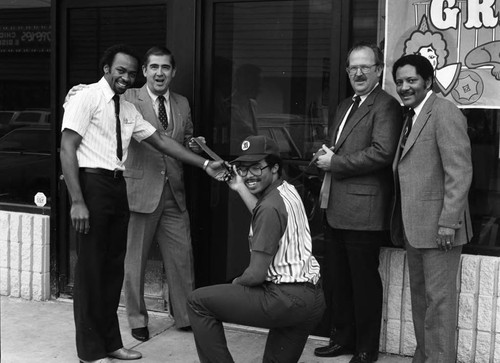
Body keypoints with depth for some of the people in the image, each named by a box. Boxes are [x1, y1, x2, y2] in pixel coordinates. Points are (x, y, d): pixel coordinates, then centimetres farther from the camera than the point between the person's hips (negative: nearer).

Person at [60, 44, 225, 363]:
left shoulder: (128, 109, 14)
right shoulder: (87, 98, -8)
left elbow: (161, 141, 15)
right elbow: (67, 149, -13)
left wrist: (205, 164, 10)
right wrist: (77, 202, -20)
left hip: (118, 186, 8)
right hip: (92, 183, -7)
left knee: (114, 265, 13)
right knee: (91, 267, -1)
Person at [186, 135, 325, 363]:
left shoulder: (271, 206, -18)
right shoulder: (288, 191, 8)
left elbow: (256, 274, -17)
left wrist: (237, 282, 3)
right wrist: (240, 188, 25)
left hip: (287, 299, -9)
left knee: (198, 302, -2)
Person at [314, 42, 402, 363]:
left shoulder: (386, 106, -10)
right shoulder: (345, 106, 19)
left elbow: (382, 152, -22)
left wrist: (335, 162, -16)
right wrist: (325, 155, 3)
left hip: (364, 211, -9)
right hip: (338, 209, 9)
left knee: (364, 280, 3)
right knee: (336, 279, 16)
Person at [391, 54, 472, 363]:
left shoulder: (445, 113, -12)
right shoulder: (411, 116, 15)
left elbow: (460, 173, -18)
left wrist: (448, 222, -21)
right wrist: (402, 224, 12)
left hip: (437, 226, -9)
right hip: (414, 227, 9)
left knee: (439, 299, -2)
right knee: (420, 296, 16)